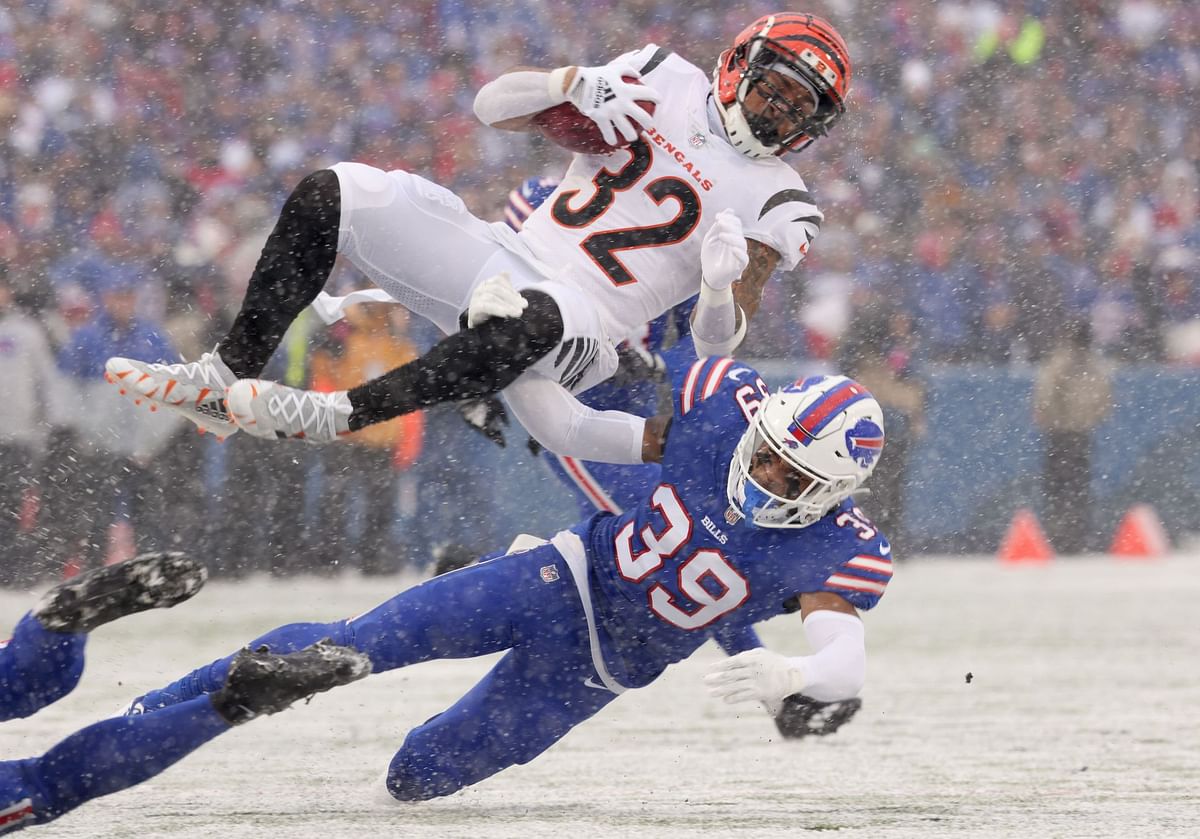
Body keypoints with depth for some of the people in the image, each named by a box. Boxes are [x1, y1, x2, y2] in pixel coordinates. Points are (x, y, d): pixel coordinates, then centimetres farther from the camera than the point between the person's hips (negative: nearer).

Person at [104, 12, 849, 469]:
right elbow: (494, 105, 10)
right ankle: (224, 383, -10)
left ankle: (339, 415, -34)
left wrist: (723, 287, -29)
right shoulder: (667, 81, 11)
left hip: (578, 331, -5)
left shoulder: (775, 202, 0)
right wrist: (573, 84, -9)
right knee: (331, 196, -12)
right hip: (507, 260, 5)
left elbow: (717, 341, -7)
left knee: (529, 321, -44)